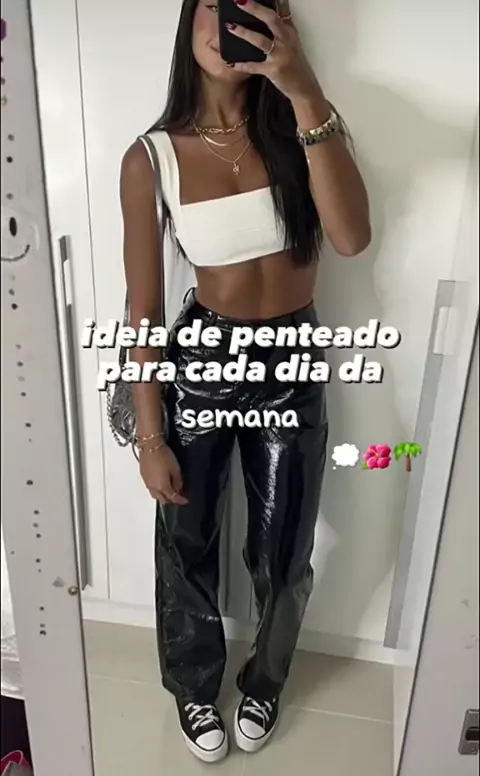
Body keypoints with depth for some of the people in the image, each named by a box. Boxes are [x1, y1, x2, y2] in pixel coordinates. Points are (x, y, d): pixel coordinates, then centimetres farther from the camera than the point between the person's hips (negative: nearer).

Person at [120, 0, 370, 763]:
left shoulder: (298, 126, -5)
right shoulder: (152, 158, -9)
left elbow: (351, 237, -23)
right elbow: (143, 312, -8)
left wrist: (305, 92, -28)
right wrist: (150, 436, -7)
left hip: (293, 369, 2)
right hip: (200, 365, -1)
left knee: (283, 553, 16)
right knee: (187, 545, 16)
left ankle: (264, 679, 50)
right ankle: (195, 684, 49)